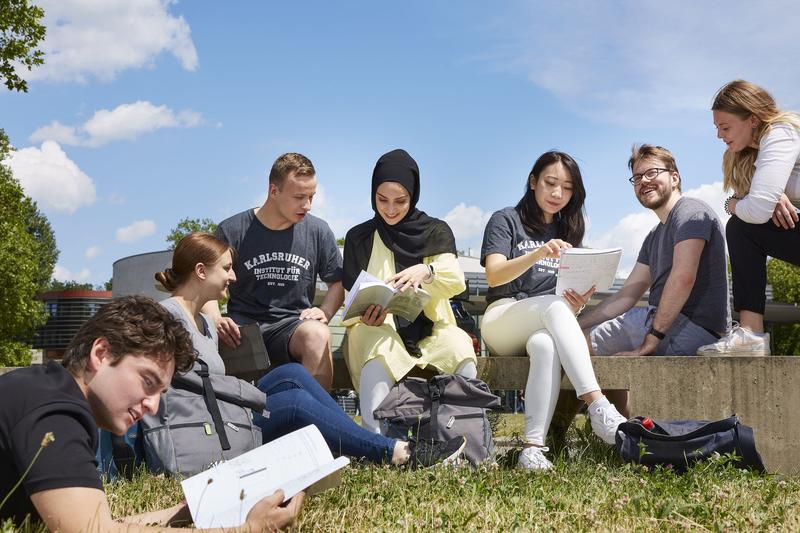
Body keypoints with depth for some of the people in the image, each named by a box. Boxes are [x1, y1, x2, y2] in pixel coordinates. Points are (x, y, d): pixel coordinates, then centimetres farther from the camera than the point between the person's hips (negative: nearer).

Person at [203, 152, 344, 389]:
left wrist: (324, 312, -4)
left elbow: (337, 283, 17)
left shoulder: (318, 231, 8)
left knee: (318, 334, -36)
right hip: (243, 325, -1)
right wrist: (216, 320, -13)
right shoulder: (231, 231, 3)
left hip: (292, 324, 1)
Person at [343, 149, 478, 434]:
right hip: (379, 327, -1)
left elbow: (456, 282, -4)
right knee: (380, 351, -37)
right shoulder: (359, 237, 9)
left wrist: (426, 271, -27)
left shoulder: (436, 232, 10)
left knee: (460, 347, -33)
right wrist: (366, 316, -16)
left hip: (430, 327, 1)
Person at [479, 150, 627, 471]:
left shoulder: (568, 233, 23)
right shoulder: (506, 220, 8)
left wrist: (578, 303, -11)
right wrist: (538, 254, -27)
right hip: (501, 323, -3)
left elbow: (573, 295, 16)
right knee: (554, 304, -37)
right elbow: (494, 275, -10)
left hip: (549, 328, 3)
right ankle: (599, 408, -50)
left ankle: (534, 446, -49)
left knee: (546, 345, -38)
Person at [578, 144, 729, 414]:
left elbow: (683, 277, -21)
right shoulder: (654, 237, 24)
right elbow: (626, 296, 20)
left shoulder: (690, 211, -7)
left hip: (692, 328, -10)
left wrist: (650, 342, -24)